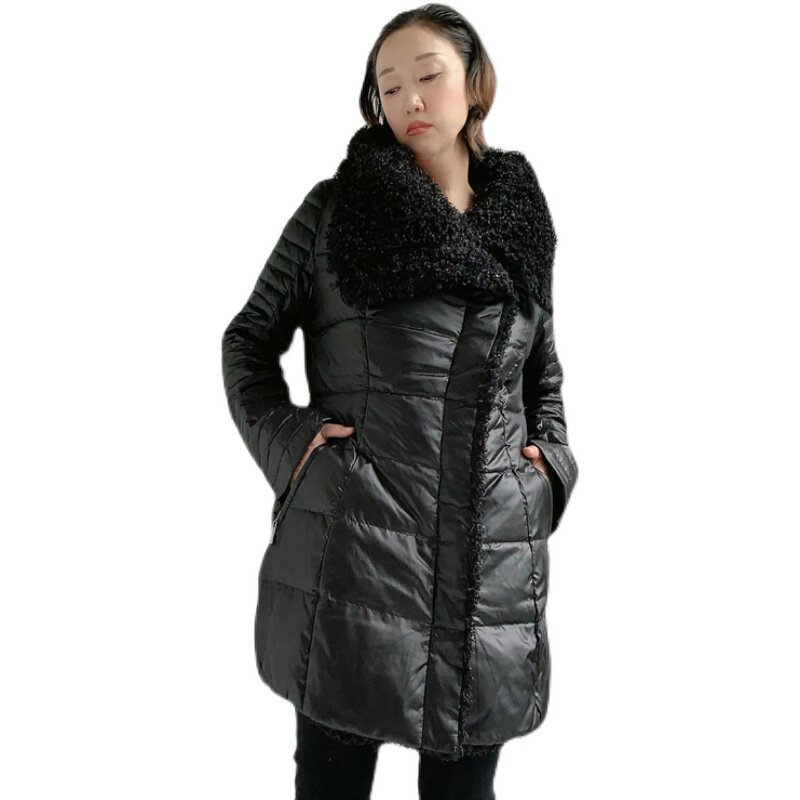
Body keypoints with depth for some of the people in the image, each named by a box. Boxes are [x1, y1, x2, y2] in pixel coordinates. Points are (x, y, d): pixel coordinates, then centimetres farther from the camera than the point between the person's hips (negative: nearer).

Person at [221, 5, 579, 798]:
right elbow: (249, 337, 8)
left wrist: (551, 459, 7)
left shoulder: (522, 223, 11)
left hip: (493, 560, 3)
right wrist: (282, 436, -6)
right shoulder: (336, 206, 1)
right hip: (353, 552, -2)